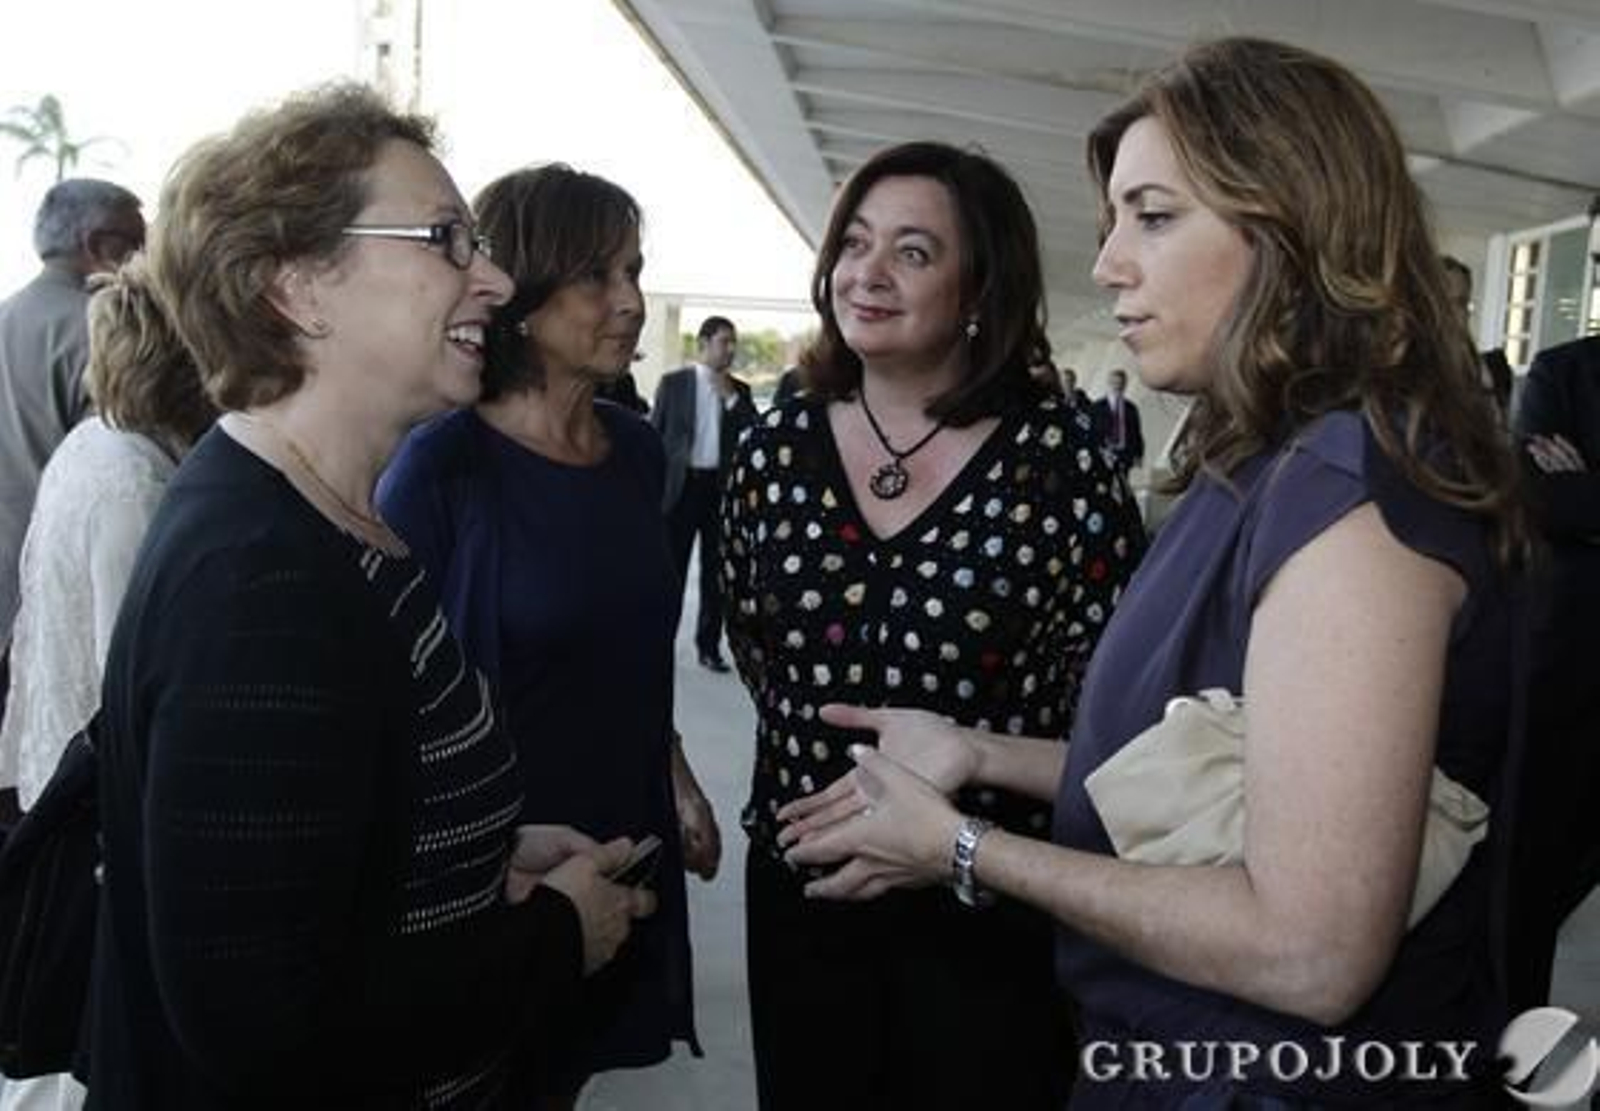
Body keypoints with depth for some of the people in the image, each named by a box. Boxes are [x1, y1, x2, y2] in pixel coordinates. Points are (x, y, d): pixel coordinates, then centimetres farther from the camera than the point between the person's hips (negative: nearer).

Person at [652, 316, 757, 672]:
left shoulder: (739, 392, 10)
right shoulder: (673, 383, 2)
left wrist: (730, 397, -8)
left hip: (721, 487, 3)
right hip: (681, 485, -2)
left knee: (716, 570, 7)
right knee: (672, 568, 3)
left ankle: (709, 645, 18)